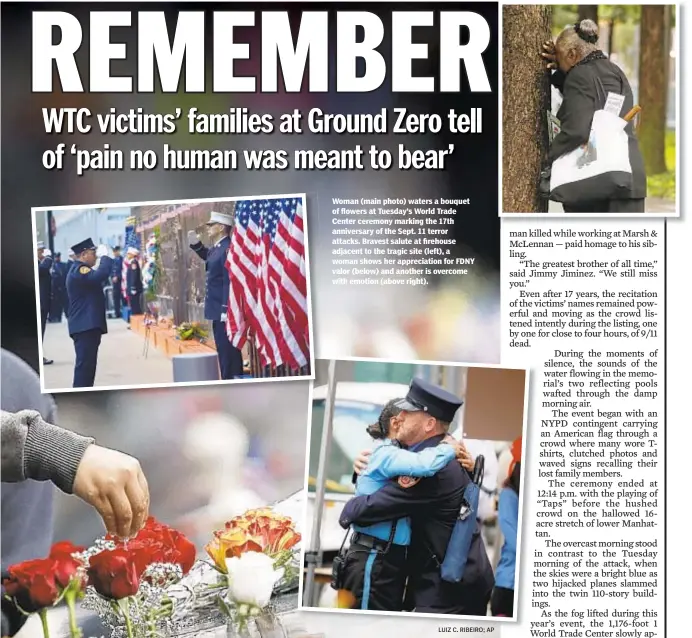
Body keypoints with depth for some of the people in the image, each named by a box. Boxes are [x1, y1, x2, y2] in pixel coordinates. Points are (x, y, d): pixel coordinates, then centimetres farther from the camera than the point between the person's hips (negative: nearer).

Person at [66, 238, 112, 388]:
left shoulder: (82, 271, 22)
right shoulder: (79, 270, -15)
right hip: (85, 326, -11)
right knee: (84, 364, -12)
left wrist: (103, 257, 13)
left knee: (88, 363, 13)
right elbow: (101, 275, -30)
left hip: (88, 325, 11)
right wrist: (105, 256, -18)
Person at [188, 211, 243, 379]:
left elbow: (228, 282, -22)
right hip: (217, 309, 10)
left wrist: (225, 310, -24)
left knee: (228, 349, -6)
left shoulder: (228, 249, -19)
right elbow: (207, 257, 34)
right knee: (224, 349, 15)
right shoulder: (216, 248, 11)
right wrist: (196, 244, 16)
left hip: (223, 309, -10)